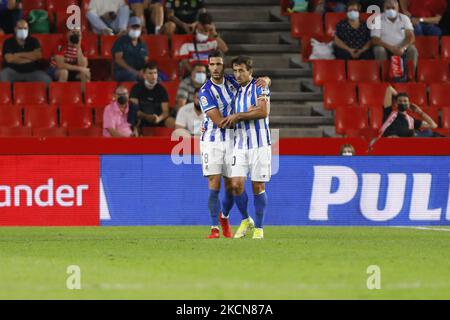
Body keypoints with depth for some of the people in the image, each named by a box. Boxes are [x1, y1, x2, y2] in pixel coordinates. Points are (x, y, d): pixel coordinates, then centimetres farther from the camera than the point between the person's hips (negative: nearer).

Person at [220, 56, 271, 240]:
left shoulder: (259, 87, -3)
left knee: (258, 187, -2)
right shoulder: (236, 91, 16)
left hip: (259, 143, -5)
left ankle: (259, 228, 9)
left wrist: (238, 116, -12)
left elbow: (263, 112, -17)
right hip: (240, 144, 5)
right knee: (236, 184, -7)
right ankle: (246, 220, 14)